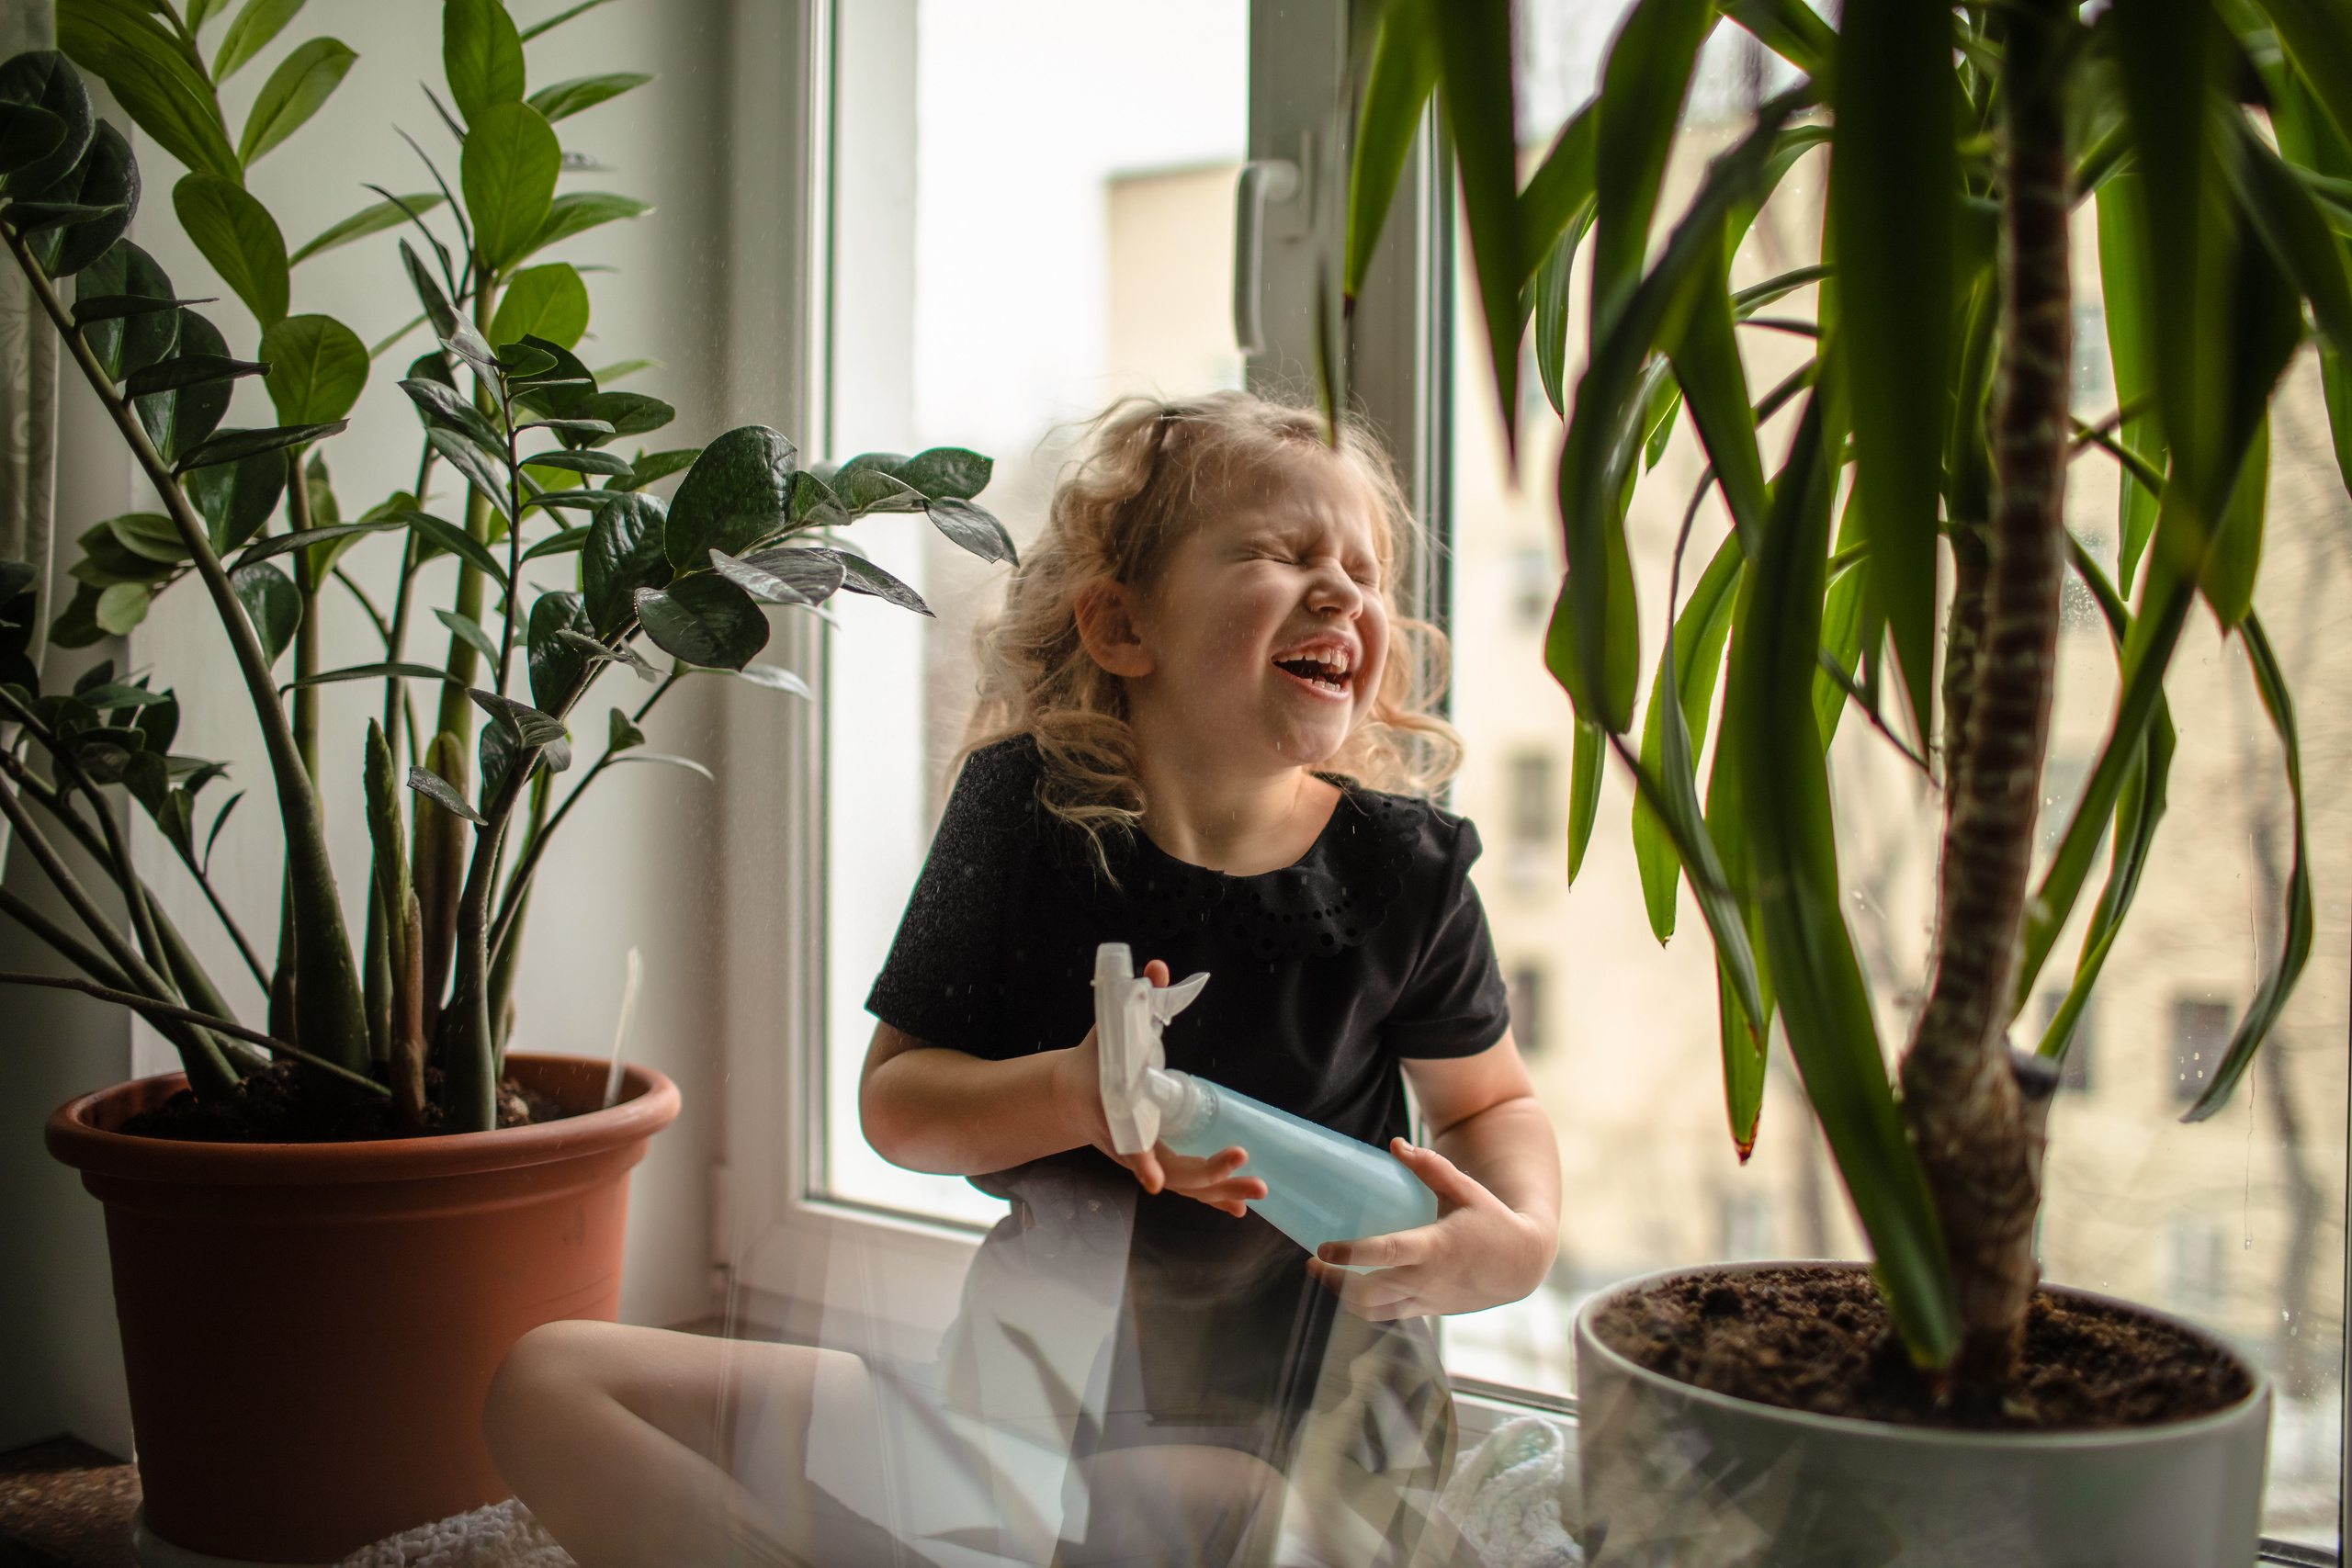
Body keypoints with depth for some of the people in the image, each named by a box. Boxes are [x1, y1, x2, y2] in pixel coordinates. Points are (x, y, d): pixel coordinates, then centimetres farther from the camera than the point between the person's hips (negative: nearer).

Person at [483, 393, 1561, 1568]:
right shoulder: (1026, 807, -5)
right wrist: (1075, 1095, -22)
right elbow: (894, 1099, -1)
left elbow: (1491, 1102, 10)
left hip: (1289, 1443, -2)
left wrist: (1521, 1238, -13)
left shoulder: (1403, 867, -7)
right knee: (550, 1384, -6)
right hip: (1033, 1379, 3)